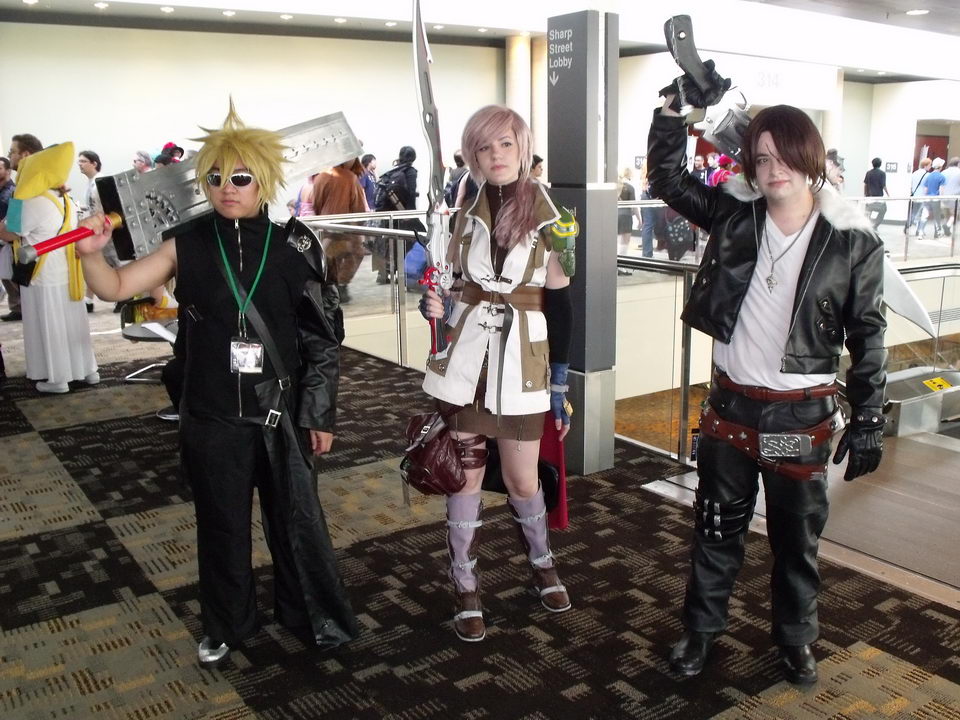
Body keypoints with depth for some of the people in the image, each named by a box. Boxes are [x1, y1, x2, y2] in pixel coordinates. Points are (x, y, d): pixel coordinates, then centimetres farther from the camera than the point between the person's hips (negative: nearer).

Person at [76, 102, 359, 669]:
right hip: (212, 415, 1)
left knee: (296, 515, 12)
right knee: (222, 521, 14)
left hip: (281, 411, -1)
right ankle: (229, 624, 36)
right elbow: (117, 286, -3)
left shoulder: (292, 248, -6)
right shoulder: (189, 248, -2)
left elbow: (321, 338, -3)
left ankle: (311, 612, 34)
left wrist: (321, 414, -2)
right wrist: (92, 254, -24)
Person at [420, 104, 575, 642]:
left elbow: (561, 305, -1)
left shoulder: (549, 215, -4)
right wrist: (436, 306, -11)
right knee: (465, 476, 7)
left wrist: (561, 383, -1)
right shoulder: (465, 211, 4)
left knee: (523, 480, 8)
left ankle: (542, 563, 38)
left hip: (522, 361, -2)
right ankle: (467, 589, 24)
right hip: (465, 358, 2)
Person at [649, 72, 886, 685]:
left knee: (797, 535, 15)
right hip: (732, 404, 2)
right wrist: (677, 109, -9)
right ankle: (702, 629, 34)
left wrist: (869, 419, -4)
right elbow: (667, 178, 3)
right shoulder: (735, 215, -3)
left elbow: (867, 333, -4)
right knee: (718, 527, 16)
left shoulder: (852, 239, -9)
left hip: (804, 414, -2)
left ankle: (796, 638, 37)